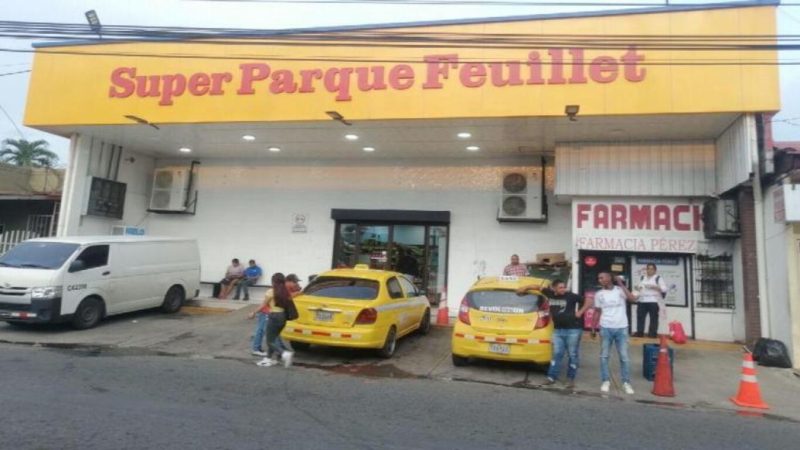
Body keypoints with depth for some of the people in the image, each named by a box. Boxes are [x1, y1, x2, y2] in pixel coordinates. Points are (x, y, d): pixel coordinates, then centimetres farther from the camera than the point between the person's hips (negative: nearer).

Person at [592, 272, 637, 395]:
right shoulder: (599, 294, 5)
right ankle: (605, 381, 12)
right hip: (606, 328, 2)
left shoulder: (620, 290, -1)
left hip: (621, 328, -1)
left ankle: (626, 383, 12)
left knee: (624, 356, 2)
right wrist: (593, 328, 7)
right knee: (604, 356, 2)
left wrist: (621, 284, -17)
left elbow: (632, 299, -19)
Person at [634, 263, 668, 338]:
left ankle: (653, 333, 3)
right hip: (642, 301, 5)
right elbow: (639, 287, 26)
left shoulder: (658, 278, 2)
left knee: (653, 318, -2)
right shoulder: (642, 278, 17)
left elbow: (664, 289, -7)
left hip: (653, 301, -4)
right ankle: (639, 332, 4)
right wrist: (637, 288, 2)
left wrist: (654, 287, -19)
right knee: (640, 316, 0)